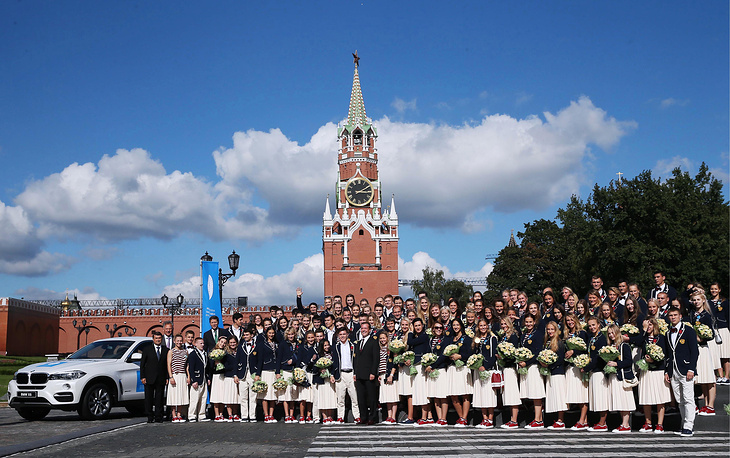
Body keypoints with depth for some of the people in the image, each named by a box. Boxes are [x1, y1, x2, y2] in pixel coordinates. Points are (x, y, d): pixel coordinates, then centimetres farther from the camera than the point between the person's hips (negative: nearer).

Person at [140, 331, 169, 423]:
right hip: (149, 379, -1)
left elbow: (167, 365, 8)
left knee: (159, 398, 3)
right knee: (149, 398, 3)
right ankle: (150, 417, 10)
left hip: (161, 379, 1)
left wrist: (167, 377, 0)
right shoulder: (147, 349, 5)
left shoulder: (166, 350, 8)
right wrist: (142, 377, -4)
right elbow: (142, 364, 4)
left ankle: (158, 417, 8)